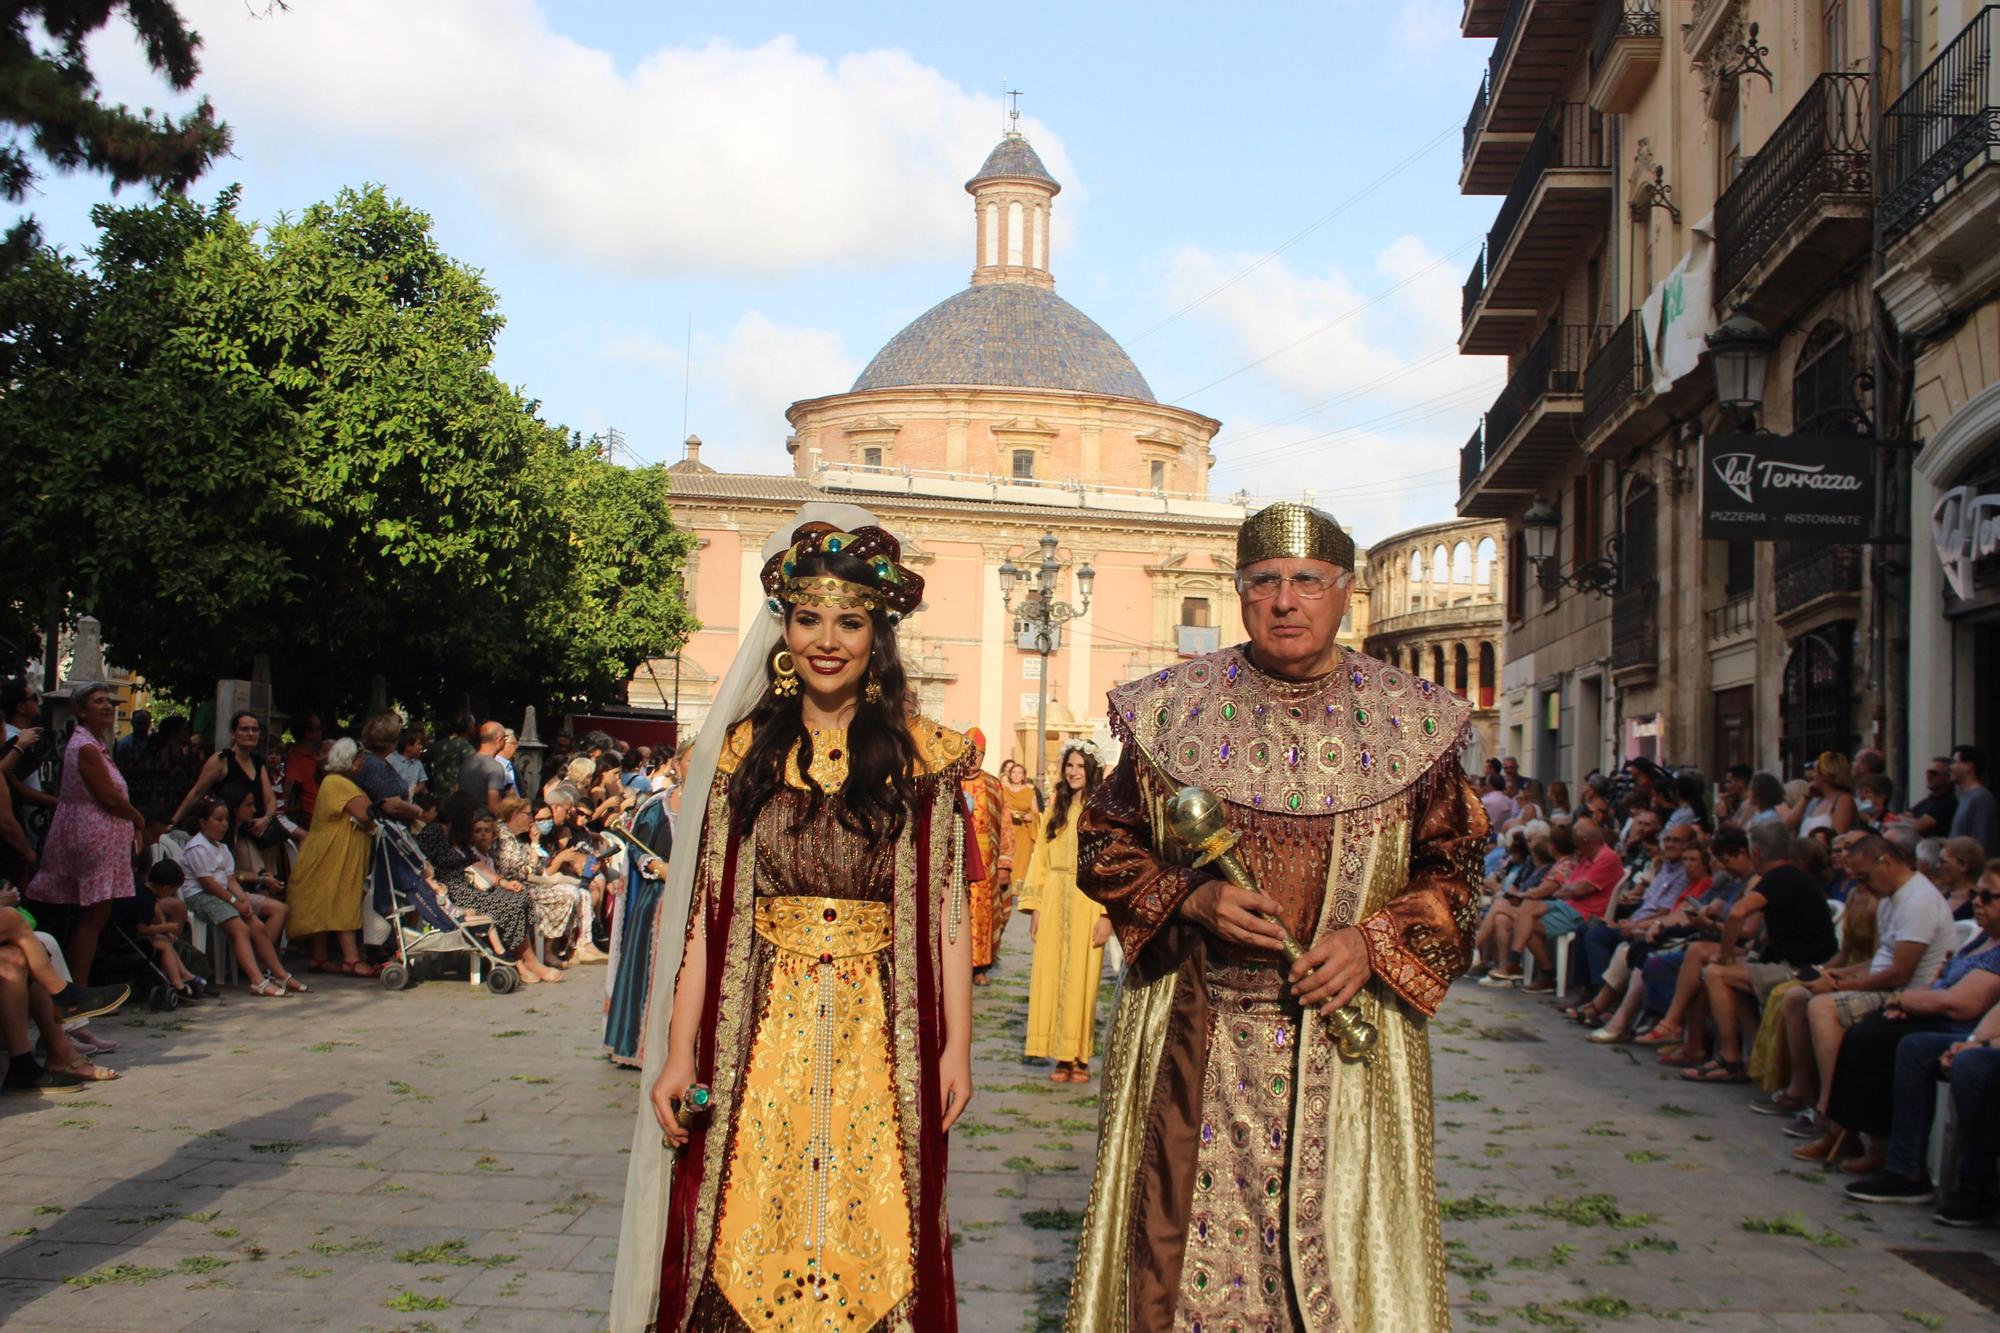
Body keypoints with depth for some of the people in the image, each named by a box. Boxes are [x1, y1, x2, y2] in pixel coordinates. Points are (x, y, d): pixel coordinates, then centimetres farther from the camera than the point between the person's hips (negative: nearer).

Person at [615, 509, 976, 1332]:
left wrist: (956, 1047, -5)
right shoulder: (745, 749, 6)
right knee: (748, 1241, 5)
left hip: (878, 1039, -1)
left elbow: (948, 911, 0)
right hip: (760, 1037, 1)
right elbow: (706, 914, 3)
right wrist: (678, 1054, -1)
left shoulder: (922, 756, 2)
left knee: (868, 1245, 4)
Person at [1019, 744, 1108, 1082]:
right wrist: (1034, 906, 4)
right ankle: (1061, 1057, 9)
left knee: (1081, 978, -1)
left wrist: (1107, 913, -15)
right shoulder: (1056, 807, 11)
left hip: (1088, 901, -4)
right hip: (1054, 901, 4)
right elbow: (1041, 857, 11)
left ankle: (1079, 1057, 7)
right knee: (1052, 976, 3)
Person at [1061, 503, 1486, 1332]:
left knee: (1342, 1245, 3)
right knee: (1186, 1235, 3)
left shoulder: (1409, 723, 2)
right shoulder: (1173, 709, 2)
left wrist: (1374, 940, -9)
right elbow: (1105, 844, 8)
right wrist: (1192, 900, -9)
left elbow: (1452, 867, 8)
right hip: (1195, 1041, 0)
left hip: (1345, 1035, 0)